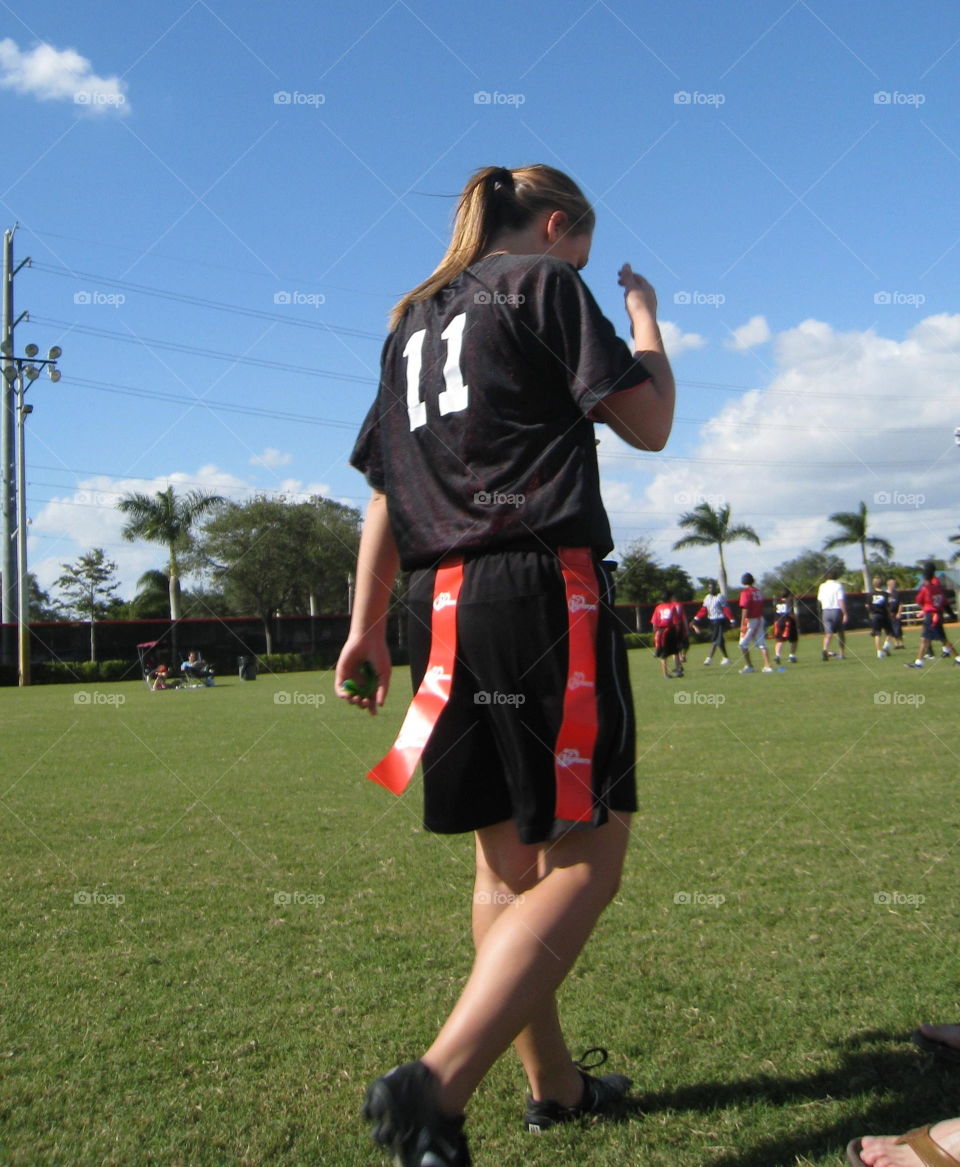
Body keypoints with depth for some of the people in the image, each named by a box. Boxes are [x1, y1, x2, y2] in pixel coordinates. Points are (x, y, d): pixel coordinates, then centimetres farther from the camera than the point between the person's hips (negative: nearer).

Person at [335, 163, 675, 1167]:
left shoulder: (412, 321, 23)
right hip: (542, 591, -8)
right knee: (584, 858, -5)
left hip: (443, 604, 8)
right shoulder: (544, 284, 3)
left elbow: (385, 490, 18)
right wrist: (644, 314, 16)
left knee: (507, 857, 13)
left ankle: (553, 1084, 25)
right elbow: (648, 423, -1)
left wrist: (366, 626, 17)